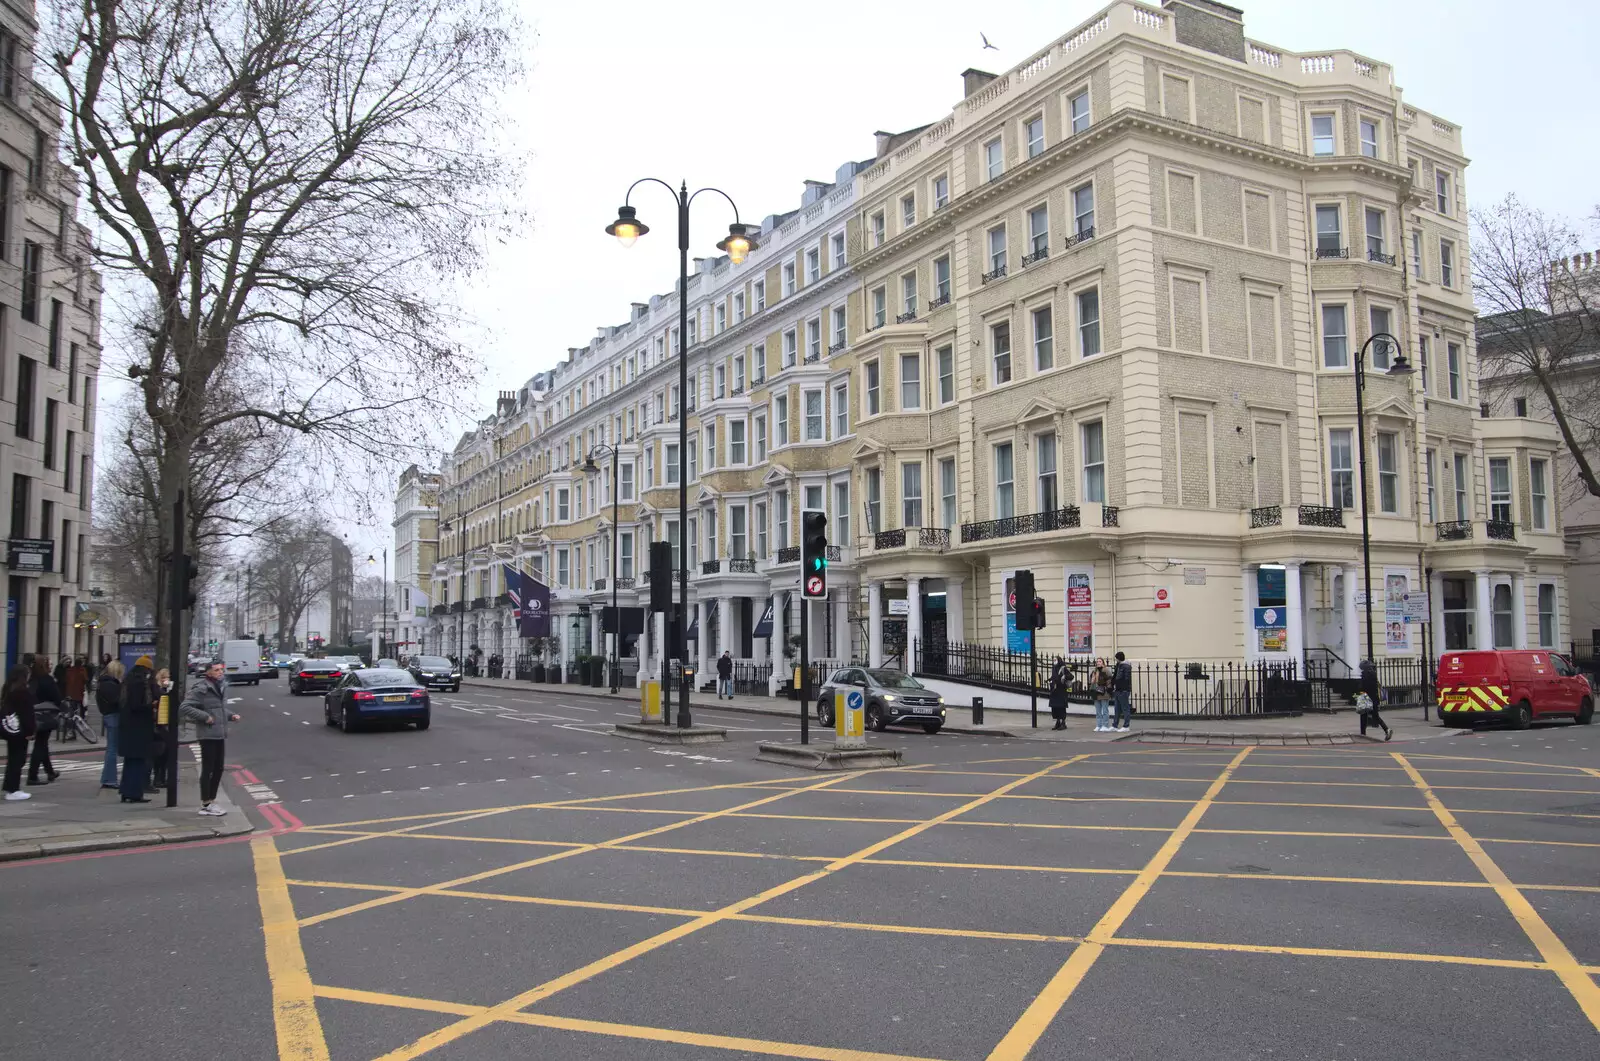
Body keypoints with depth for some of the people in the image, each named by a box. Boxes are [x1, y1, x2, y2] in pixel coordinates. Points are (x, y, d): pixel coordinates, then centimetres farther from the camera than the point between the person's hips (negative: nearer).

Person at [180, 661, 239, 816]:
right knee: (208, 769, -2)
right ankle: (206, 804, 7)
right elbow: (184, 707, -18)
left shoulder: (221, 687, 15)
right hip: (207, 735, -8)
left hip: (219, 734, 8)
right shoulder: (200, 689, -13)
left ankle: (211, 800, 24)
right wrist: (204, 717, -20)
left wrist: (230, 716, 10)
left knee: (218, 769, 13)